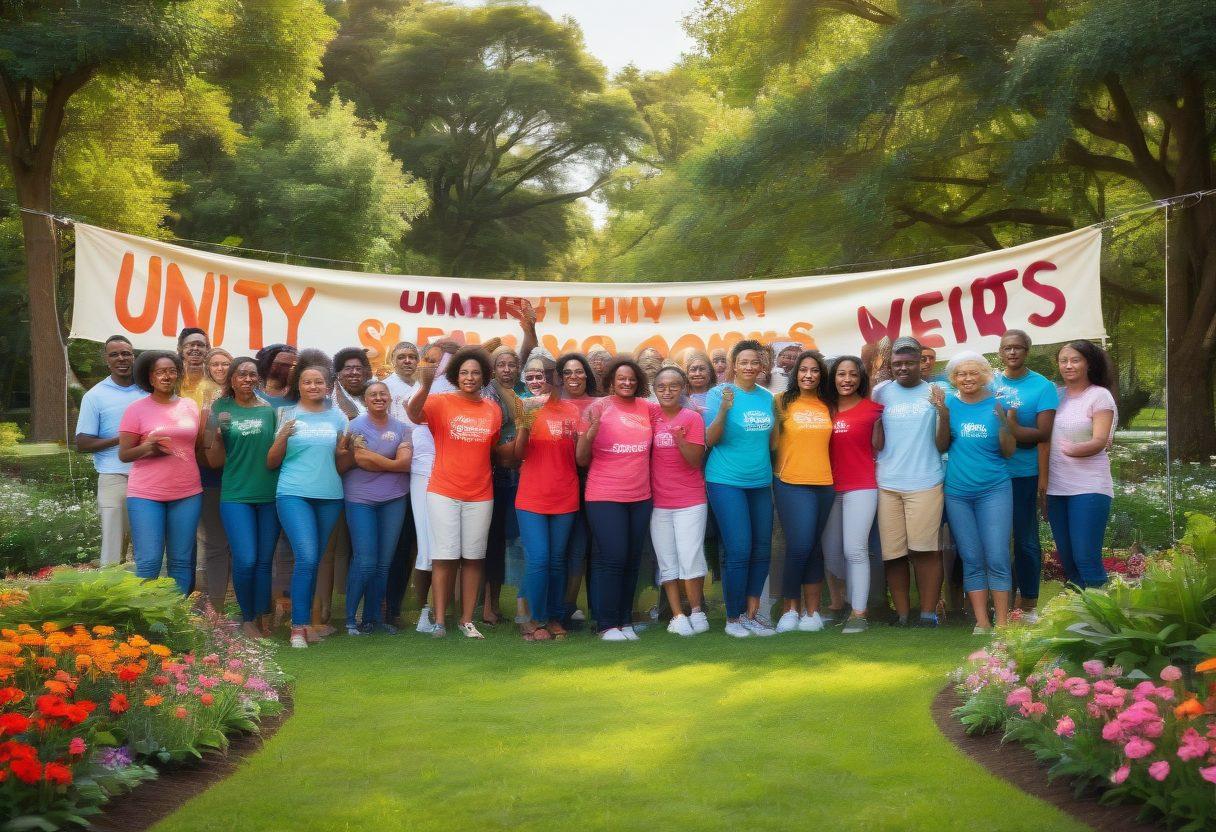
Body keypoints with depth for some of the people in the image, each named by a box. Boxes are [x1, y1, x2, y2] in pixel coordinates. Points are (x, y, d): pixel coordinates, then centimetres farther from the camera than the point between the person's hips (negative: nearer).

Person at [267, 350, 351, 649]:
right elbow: (272, 463, 5)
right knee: (307, 557, -15)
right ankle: (299, 627, -10)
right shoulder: (286, 414, 5)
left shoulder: (338, 417, 10)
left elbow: (342, 467, 13)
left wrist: (344, 451, -8)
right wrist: (282, 437, -11)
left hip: (330, 497, 3)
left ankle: (306, 618, 17)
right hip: (294, 494, -3)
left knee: (318, 561, 4)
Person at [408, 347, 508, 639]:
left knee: (473, 557, 7)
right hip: (443, 493, -3)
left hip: (480, 496, 3)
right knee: (445, 557, -2)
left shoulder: (493, 410, 7)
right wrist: (426, 385, -41)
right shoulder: (441, 402, -5)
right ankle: (439, 620, 5)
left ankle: (467, 620, 14)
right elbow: (413, 415, -25)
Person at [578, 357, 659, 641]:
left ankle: (625, 621, 19)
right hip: (605, 497, -4)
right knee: (612, 558, -7)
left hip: (640, 497, 4)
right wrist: (592, 429, -22)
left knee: (632, 561, 9)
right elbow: (582, 460, -6)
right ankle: (607, 625, 1)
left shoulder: (648, 409, 5)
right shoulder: (599, 408, -6)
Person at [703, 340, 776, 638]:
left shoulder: (767, 397, 8)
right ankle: (733, 618, 5)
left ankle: (750, 615, 19)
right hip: (727, 482, -6)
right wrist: (724, 409, -24)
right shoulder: (719, 394, -7)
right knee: (738, 551, -8)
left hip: (761, 483, 6)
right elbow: (709, 440, -11)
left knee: (761, 551, 8)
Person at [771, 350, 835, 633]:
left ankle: (812, 610, 14)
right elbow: (773, 441, -2)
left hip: (823, 484, 4)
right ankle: (791, 608, 6)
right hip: (791, 483, -4)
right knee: (799, 546, -9)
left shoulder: (828, 406, 9)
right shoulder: (783, 402, -1)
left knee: (814, 548, 9)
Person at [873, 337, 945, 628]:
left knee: (925, 551, -5)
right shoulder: (881, 393, 9)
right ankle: (902, 615, 10)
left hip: (925, 482, -2)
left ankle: (928, 614, 2)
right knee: (893, 553, 2)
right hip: (887, 484, 2)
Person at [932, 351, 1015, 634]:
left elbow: (1008, 452, -1)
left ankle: (1002, 623, 0)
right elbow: (941, 447, -2)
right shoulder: (950, 403, 2)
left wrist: (1003, 421, -18)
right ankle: (982, 622, 10)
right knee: (971, 560, 5)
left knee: (997, 558, -5)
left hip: (994, 491, -1)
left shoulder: (996, 404, -1)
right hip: (957, 492, 2)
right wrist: (943, 413, -15)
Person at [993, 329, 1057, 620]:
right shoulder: (989, 383, 8)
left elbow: (1043, 434, -11)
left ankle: (1028, 605, 13)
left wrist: (1010, 429, -21)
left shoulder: (1043, 387, -3)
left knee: (1025, 540, 3)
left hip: (1023, 475, -3)